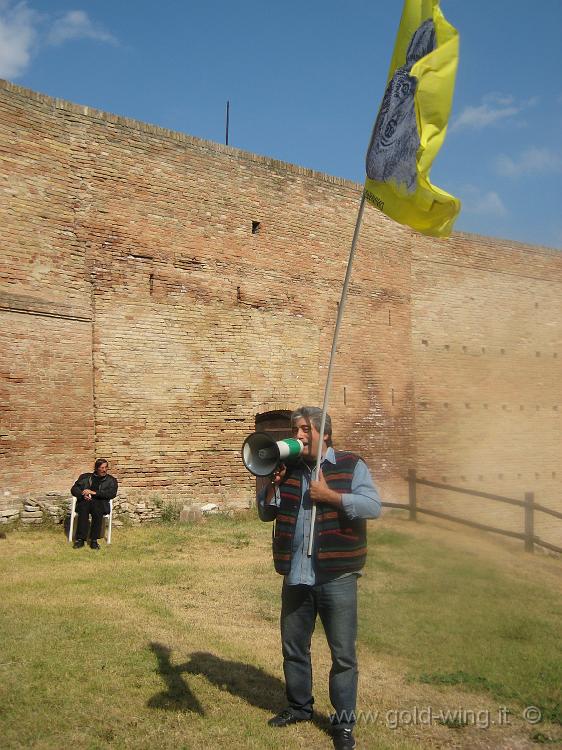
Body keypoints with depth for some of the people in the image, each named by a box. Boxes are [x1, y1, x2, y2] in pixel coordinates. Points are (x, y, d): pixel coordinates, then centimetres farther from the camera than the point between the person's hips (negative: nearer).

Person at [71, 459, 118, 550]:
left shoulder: (111, 480, 18)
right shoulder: (85, 477, 23)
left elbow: (112, 494, 0)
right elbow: (74, 489, 14)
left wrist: (94, 492, -9)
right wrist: (83, 494, -8)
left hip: (100, 503, -1)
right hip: (84, 501, 1)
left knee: (97, 511, -36)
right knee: (83, 509, -35)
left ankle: (94, 540, -32)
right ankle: (80, 539, -35)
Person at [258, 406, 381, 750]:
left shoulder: (351, 465, -4)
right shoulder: (288, 469, 9)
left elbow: (373, 506, -16)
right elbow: (266, 513, 10)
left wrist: (329, 495, -19)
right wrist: (274, 482, -7)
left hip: (336, 577, -5)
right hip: (296, 577, 5)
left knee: (343, 654, 5)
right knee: (293, 647, 18)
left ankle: (344, 722, 21)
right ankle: (299, 706, 39)